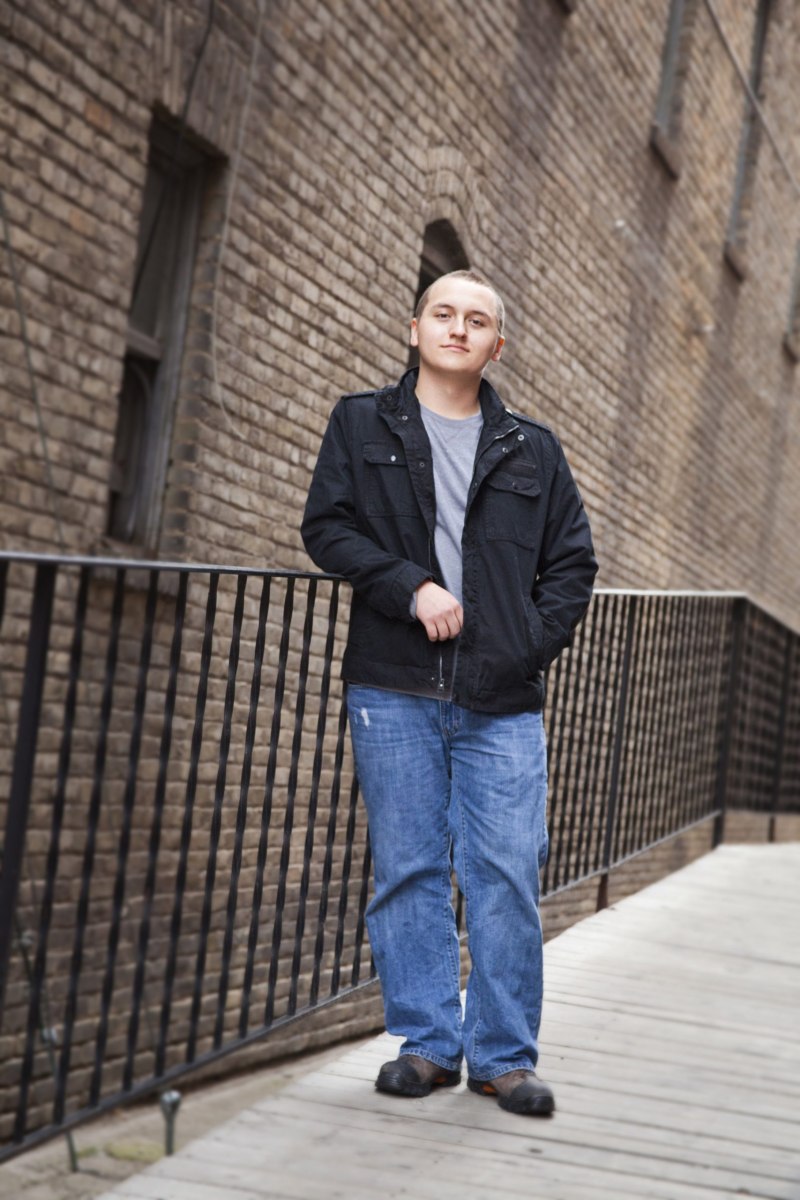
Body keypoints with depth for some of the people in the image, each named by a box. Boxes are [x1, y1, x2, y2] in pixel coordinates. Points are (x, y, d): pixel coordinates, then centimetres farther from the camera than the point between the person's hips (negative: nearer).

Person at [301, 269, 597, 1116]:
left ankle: (504, 1054, 9)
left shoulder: (532, 451, 14)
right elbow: (327, 526, 1)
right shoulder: (362, 424, 11)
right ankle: (426, 1043, 15)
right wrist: (412, 588, -11)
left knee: (508, 874, -3)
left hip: (502, 699, 1)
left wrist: (534, 643, -1)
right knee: (408, 871, 3)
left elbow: (572, 561, 15)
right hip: (394, 692, 0)